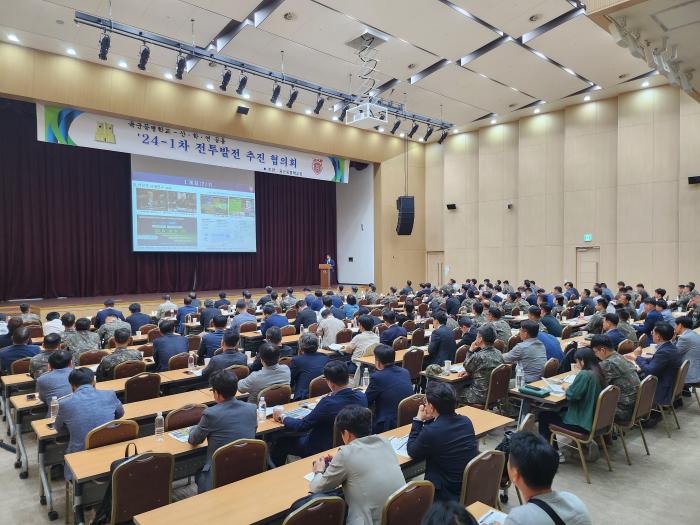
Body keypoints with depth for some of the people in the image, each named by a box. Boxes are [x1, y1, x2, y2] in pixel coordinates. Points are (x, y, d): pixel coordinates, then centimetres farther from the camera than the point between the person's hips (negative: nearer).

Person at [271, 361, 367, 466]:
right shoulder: (362, 397, -15)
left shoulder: (328, 403, -32)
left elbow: (301, 426, -20)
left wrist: (283, 417, -4)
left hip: (323, 449, -7)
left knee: (282, 442, 12)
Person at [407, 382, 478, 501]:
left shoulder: (430, 431, -26)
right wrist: (429, 420, 3)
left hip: (448, 495, -7)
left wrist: (418, 420, -4)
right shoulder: (466, 421, -5)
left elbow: (412, 452, -6)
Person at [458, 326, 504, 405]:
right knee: (465, 387, 27)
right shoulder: (498, 353, -1)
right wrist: (469, 372, 7)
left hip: (481, 396, -7)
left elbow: (466, 367, -4)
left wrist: (470, 350, -3)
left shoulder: (478, 356, -26)